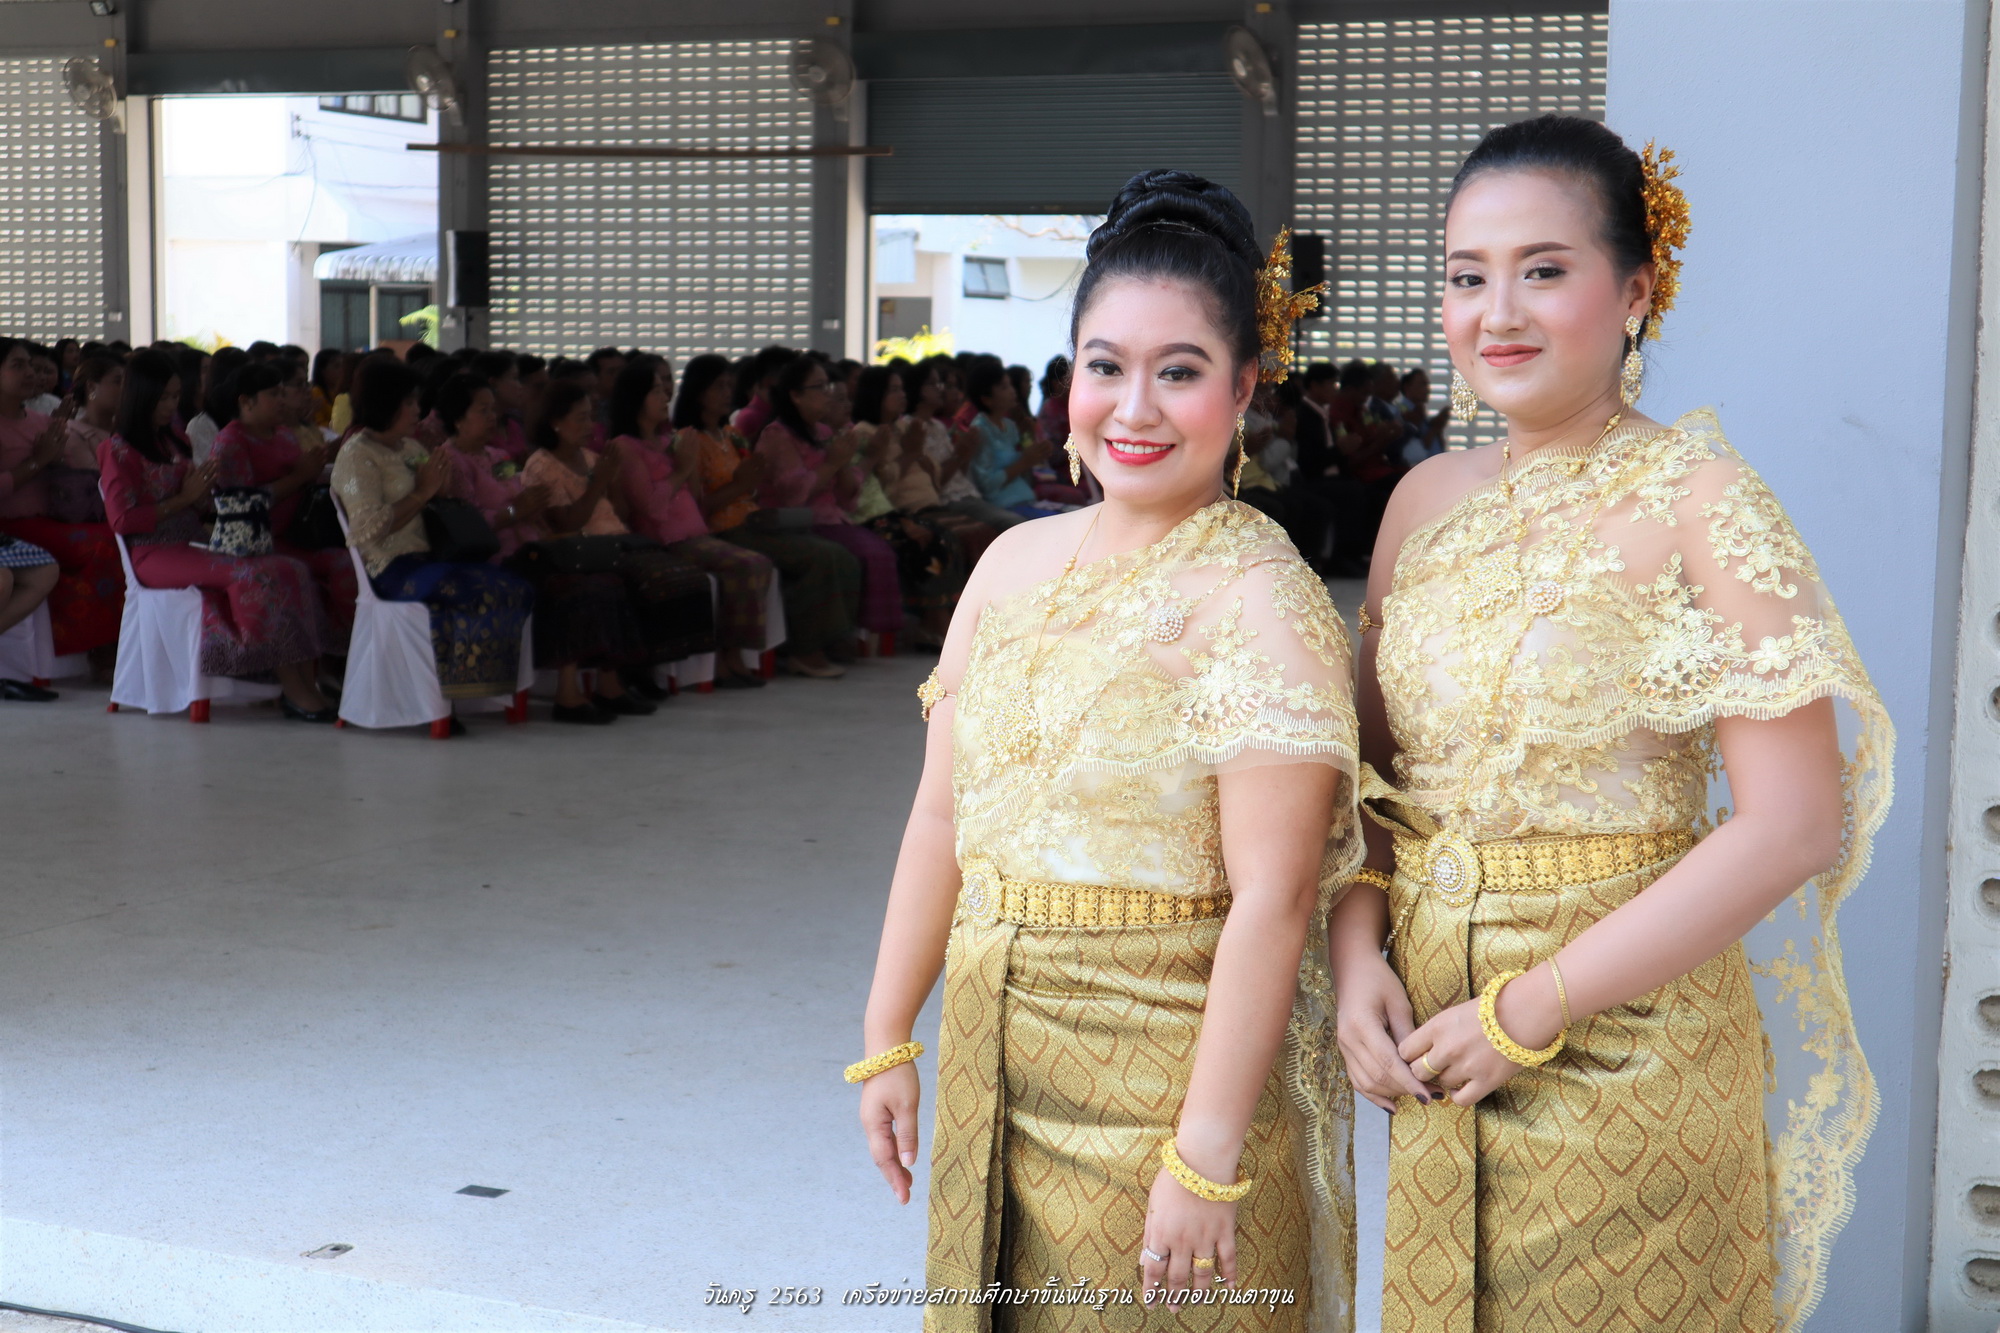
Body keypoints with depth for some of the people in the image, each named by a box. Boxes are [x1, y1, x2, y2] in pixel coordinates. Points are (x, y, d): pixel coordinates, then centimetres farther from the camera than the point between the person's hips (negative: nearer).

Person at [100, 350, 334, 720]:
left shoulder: (171, 443, 24)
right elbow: (122, 520, -10)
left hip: (194, 544, 8)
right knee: (254, 575, -31)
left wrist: (204, 491, 6)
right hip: (155, 553, -8)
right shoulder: (118, 450, 1)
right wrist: (184, 499, -8)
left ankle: (307, 684, -28)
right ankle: (293, 691, -29)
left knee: (293, 571, -17)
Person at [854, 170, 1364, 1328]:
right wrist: (888, 1038, 11)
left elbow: (1272, 899, -19)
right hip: (994, 1060, 6)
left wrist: (1207, 1158, -21)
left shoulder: (1261, 599, -14)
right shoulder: (1016, 563, 6)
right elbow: (943, 817, 11)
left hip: (1167, 1079, -6)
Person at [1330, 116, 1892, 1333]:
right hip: (1429, 1026, 5)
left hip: (1627, 1029, -5)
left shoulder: (1696, 500, -12)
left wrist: (1531, 1011, -17)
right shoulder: (1427, 500, 6)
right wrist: (1357, 954, -6)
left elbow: (1797, 825, -17)